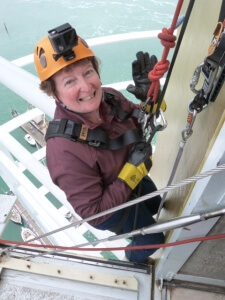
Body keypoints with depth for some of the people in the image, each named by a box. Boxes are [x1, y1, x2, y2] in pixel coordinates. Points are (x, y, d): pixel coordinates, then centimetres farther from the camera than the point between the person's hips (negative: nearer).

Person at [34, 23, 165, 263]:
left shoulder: (110, 97, -23)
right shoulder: (65, 150, -42)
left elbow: (142, 127, -5)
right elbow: (93, 213, -31)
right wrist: (133, 171, -36)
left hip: (133, 180, 6)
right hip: (112, 208, -5)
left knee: (156, 206, 35)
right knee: (153, 239, 21)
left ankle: (136, 227, 71)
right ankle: (135, 257, 59)